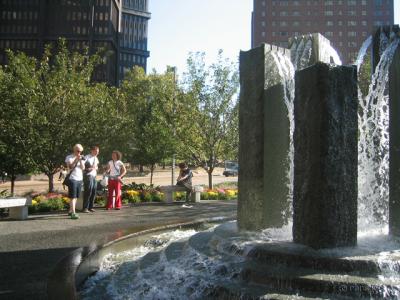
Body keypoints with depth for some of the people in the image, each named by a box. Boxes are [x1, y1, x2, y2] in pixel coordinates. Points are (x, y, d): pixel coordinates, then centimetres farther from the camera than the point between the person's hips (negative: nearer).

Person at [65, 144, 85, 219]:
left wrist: (81, 160, -10)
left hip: (80, 179, 6)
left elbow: (83, 168, 3)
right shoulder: (69, 157, 0)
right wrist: (76, 159, -21)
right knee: (73, 197, -10)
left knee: (76, 197, 11)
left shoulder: (81, 158, 15)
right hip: (72, 179, -6)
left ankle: (70, 211, 23)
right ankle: (73, 213, -15)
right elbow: (70, 166, -15)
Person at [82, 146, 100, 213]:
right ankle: (85, 208, -1)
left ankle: (90, 207, 17)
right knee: (88, 192, -9)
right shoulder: (87, 157, -8)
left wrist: (96, 168, 6)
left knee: (93, 192, 7)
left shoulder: (96, 158, 15)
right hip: (88, 176, -8)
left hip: (94, 176, 8)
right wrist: (88, 169, -19)